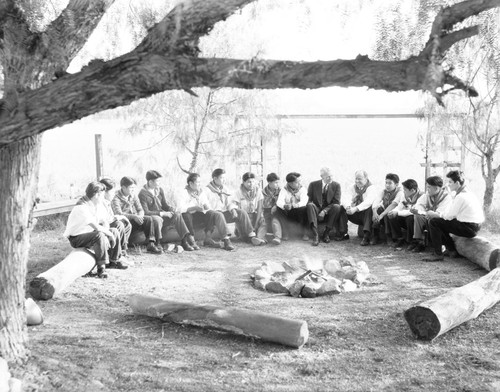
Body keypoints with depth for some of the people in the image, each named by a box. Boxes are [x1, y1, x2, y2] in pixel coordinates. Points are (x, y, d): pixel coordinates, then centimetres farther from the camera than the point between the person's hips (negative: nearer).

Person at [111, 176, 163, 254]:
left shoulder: (133, 195, 14)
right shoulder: (116, 199, -7)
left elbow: (140, 210, 11)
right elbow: (118, 214, -21)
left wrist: (140, 216, -15)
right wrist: (134, 217, -34)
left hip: (136, 219, 7)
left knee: (156, 219, -18)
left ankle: (151, 243, -24)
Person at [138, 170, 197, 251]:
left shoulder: (160, 190, 9)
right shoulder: (143, 194, -13)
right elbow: (145, 212, -18)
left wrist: (172, 210, -7)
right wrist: (163, 213, -21)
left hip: (161, 215, 6)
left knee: (177, 215, -20)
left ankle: (185, 240, -29)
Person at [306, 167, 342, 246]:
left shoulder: (336, 185, 2)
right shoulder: (313, 185, 3)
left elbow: (336, 202, -5)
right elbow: (309, 200, 0)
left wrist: (324, 211, -20)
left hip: (328, 212, 0)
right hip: (316, 211, 0)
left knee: (336, 207, -32)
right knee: (310, 205, -33)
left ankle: (326, 233, -21)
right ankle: (315, 235, -41)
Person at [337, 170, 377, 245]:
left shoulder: (371, 188, -8)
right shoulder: (352, 188, 9)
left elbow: (368, 202, -26)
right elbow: (347, 199, -5)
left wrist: (356, 209, -40)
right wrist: (348, 207, -30)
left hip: (366, 214, -5)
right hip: (354, 216, 5)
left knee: (369, 209, -36)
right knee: (342, 208, -17)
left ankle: (366, 237, -42)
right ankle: (343, 234, -13)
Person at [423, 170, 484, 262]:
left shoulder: (461, 197, -19)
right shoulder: (467, 193, 12)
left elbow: (449, 216, -16)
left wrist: (443, 214, 3)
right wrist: (444, 214, 2)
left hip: (468, 228, -10)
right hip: (474, 226, 10)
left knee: (433, 222, -8)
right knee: (441, 221, 23)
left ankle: (438, 255, -6)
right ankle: (451, 250, 24)